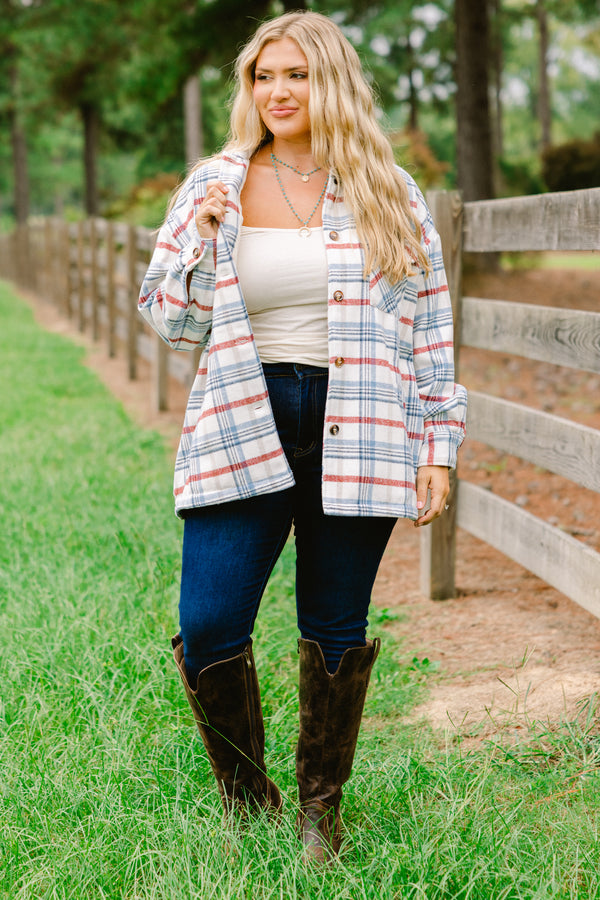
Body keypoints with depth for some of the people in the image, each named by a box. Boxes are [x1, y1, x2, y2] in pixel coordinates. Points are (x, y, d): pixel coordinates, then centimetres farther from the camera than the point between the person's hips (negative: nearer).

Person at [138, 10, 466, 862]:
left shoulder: (389, 196, 5)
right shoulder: (213, 187, 6)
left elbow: (430, 328, 8)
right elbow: (170, 319, 9)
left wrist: (438, 446, 3)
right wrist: (202, 239, -9)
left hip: (354, 432, 0)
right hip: (244, 428, 1)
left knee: (335, 631, 6)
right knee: (208, 629, -7)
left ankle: (321, 807, 25)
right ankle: (246, 800, 17)